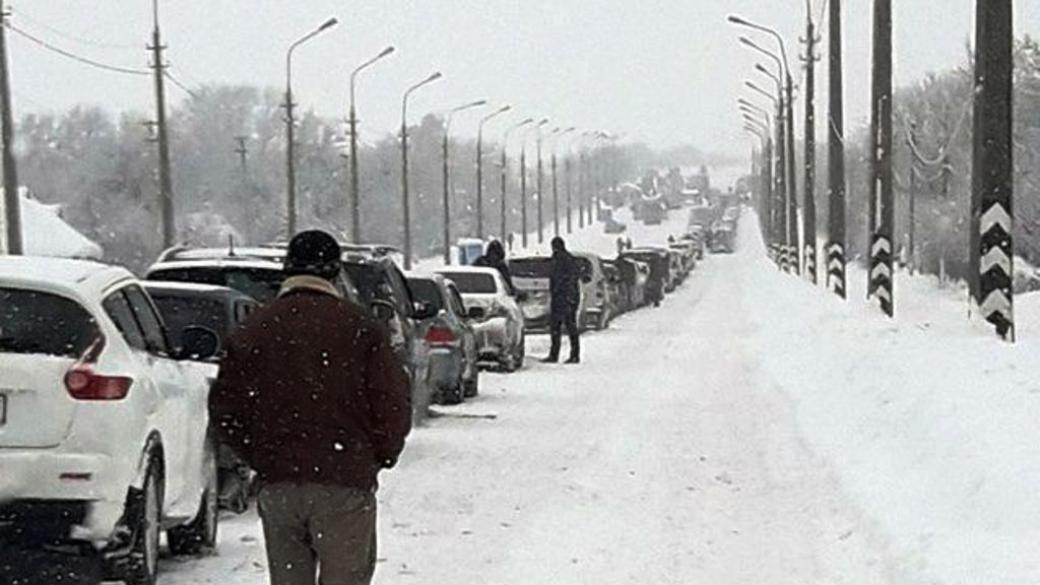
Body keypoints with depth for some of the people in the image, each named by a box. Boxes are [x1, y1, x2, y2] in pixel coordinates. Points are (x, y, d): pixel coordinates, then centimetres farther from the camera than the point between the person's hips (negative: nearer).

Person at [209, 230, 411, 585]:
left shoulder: (253, 331, 6)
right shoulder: (360, 328, -3)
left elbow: (225, 411, 7)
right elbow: (394, 405, -5)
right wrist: (380, 457, 11)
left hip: (276, 487, 3)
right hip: (345, 485, -3)